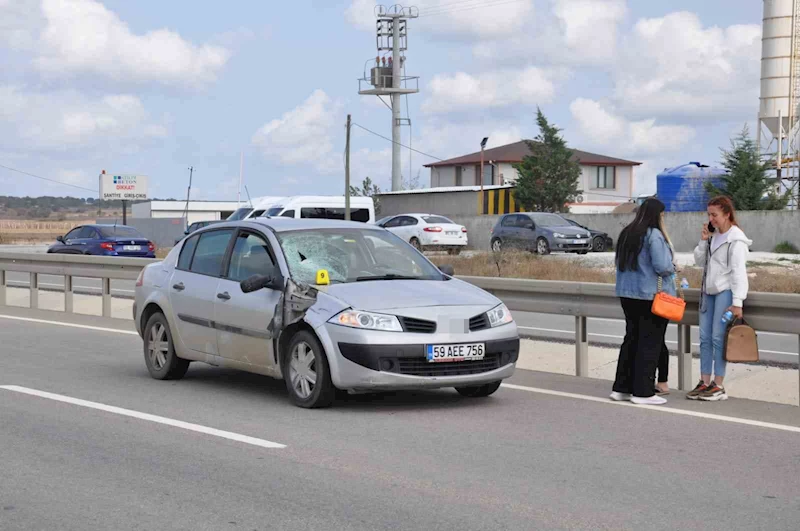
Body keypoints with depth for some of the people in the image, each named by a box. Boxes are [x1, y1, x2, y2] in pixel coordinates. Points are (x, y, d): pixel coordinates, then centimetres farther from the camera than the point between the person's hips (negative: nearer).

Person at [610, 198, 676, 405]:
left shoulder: (627, 234, 10)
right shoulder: (654, 235, -15)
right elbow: (662, 267, -21)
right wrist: (672, 268, 2)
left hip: (627, 294, 8)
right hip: (651, 295, -8)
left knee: (631, 339, 15)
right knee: (650, 343, -1)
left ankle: (621, 388, 17)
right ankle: (642, 392, 0)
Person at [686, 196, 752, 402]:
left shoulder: (736, 240, -11)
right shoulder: (713, 236, 13)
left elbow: (738, 272, -15)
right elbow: (700, 261, 15)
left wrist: (737, 302, -19)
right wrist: (703, 241, 0)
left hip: (725, 292, -8)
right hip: (709, 292, 8)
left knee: (718, 338, -8)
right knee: (705, 338, 6)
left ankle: (718, 386, -3)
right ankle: (704, 383, 11)